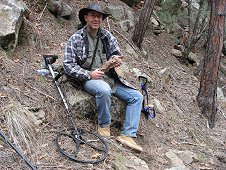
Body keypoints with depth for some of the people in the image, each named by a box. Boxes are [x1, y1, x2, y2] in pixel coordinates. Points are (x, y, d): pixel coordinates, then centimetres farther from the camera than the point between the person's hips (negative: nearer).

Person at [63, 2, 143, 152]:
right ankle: (104, 125, -14)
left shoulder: (107, 36, 8)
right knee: (104, 90, -39)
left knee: (137, 96, -7)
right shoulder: (76, 39, -4)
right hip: (89, 79, -5)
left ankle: (128, 135, -9)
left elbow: (116, 53, 11)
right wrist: (89, 74, -20)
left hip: (111, 78, 6)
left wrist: (115, 59, -15)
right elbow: (68, 65, -7)